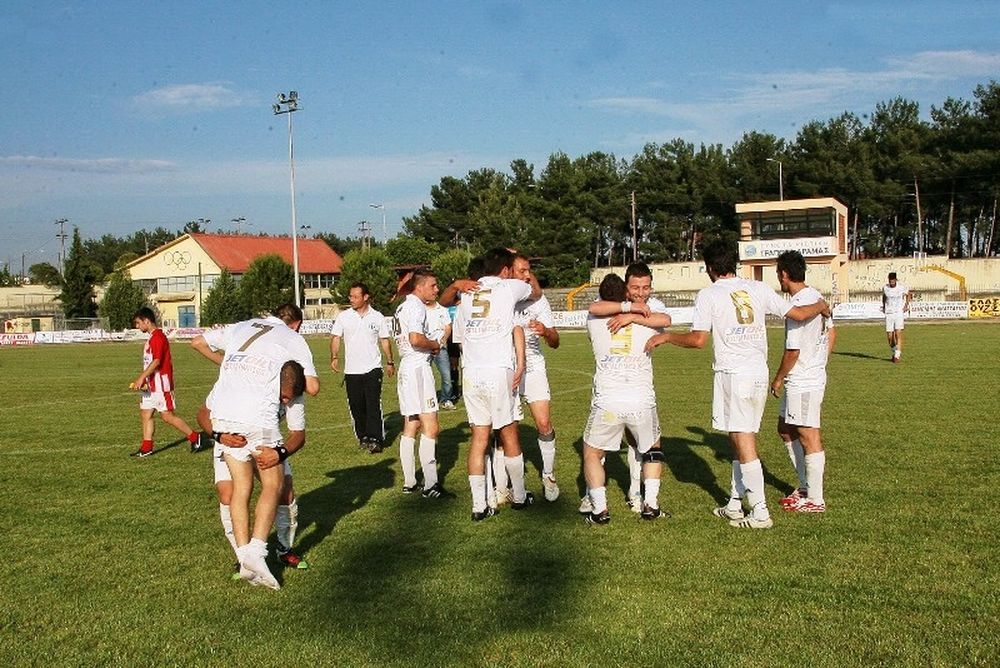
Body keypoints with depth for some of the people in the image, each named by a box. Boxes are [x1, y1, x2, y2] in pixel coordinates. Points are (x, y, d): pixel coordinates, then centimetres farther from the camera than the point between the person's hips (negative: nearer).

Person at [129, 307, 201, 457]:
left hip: (161, 384, -10)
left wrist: (141, 377, -23)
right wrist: (142, 380, 15)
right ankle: (146, 448, 13)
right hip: (151, 385, 10)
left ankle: (194, 437, 2)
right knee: (145, 414, 9)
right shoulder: (152, 338, 17)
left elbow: (156, 361, -23)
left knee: (167, 415, -8)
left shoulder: (158, 337, -15)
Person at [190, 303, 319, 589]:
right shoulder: (294, 339, 12)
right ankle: (256, 550, -7)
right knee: (273, 484, 8)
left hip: (222, 413, 4)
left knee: (241, 485, 11)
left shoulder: (241, 327, 22)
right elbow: (312, 387, 7)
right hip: (258, 417, -4)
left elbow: (198, 342, 28)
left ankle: (244, 556, 6)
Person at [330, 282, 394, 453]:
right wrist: (334, 357, -12)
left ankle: (375, 439, -11)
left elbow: (384, 341, 11)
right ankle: (362, 438, 17)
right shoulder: (343, 316, 5)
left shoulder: (377, 317, 4)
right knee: (356, 407, 5)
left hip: (373, 368, -2)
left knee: (373, 405, -10)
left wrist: (390, 362, 11)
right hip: (351, 370, 2)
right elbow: (335, 338, 3)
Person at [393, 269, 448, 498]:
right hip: (418, 367, -10)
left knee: (410, 427, 12)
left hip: (406, 368, 10)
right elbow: (416, 339, -25)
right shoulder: (416, 306, -12)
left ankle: (409, 482, 16)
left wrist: (430, 346, 11)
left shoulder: (403, 307, 19)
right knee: (430, 428, -9)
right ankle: (430, 486, -11)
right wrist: (435, 345, -7)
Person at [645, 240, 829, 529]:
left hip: (732, 375, -6)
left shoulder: (708, 294, -5)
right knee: (741, 440, 14)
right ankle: (735, 504, 21)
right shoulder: (758, 289, 8)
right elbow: (798, 313, 11)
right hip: (760, 373, 6)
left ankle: (760, 513, -4)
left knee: (744, 443, -4)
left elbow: (697, 339, -12)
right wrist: (821, 305, 31)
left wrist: (665, 336, 3)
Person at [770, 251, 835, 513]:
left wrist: (778, 379, -6)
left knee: (809, 438, -1)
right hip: (815, 376, 10)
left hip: (802, 383, -10)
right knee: (785, 429, 19)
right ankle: (806, 485, 27)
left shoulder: (797, 305, -22)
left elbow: (793, 351, -20)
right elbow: (831, 332, 18)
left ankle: (815, 499, 9)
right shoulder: (816, 296, 7)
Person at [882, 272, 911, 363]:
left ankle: (897, 356, -12)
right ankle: (894, 352, 26)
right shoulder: (885, 288, 0)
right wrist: (884, 306, 13)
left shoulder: (902, 287, -6)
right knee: (889, 336, 0)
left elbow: (908, 294, 16)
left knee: (898, 333, -15)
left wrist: (906, 305, 7)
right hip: (889, 314, 2)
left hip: (899, 313, -2)